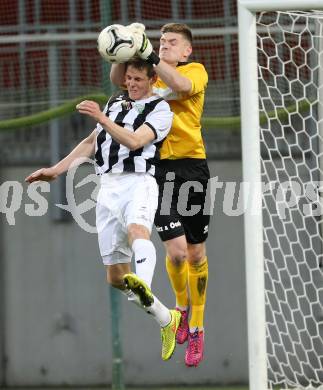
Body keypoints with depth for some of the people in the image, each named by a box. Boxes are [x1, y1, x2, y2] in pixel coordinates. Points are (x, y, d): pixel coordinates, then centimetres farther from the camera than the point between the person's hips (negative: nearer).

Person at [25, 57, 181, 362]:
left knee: (137, 230, -40)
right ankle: (165, 319, 18)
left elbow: (134, 141, -15)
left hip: (138, 182, -6)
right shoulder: (115, 102, 22)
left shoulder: (160, 110, 1)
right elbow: (92, 142, 29)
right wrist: (56, 170, 26)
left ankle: (145, 291, -68)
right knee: (115, 276, 2)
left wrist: (102, 118, -26)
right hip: (108, 186, 6)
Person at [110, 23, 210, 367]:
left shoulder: (196, 70, 2)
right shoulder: (150, 74, 12)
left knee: (196, 254, 6)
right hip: (159, 168, 1)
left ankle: (196, 328, 20)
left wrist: (149, 56, -29)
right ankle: (181, 304, 20)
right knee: (176, 251, -10)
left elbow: (181, 85, -21)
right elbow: (117, 79, -4)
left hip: (191, 166, -1)